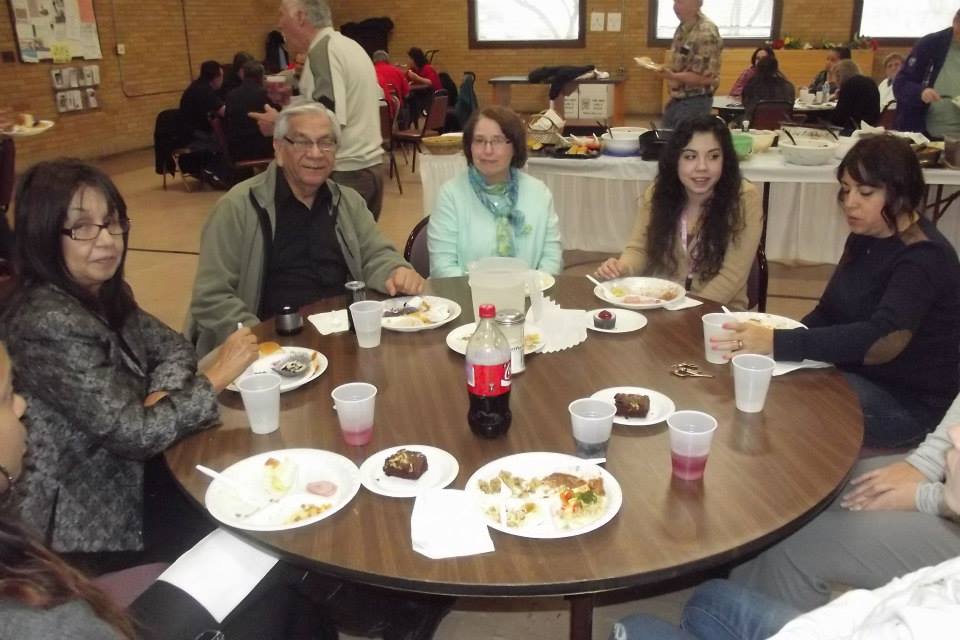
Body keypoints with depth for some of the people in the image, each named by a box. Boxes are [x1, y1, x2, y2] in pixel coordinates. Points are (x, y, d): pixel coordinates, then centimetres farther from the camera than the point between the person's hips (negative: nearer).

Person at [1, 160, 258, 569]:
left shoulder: (102, 293, -1)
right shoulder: (49, 325, -28)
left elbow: (173, 348, 8)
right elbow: (133, 434, -29)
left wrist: (160, 397, -13)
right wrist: (215, 378, -22)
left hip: (122, 480, 7)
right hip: (86, 527, -7)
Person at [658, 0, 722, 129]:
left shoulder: (705, 33, -19)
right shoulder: (682, 27, 8)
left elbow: (706, 78, -22)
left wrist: (673, 76, -28)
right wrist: (665, 68, 5)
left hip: (694, 102, -9)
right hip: (676, 100, 9)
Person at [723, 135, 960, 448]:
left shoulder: (925, 257, -20)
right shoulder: (863, 237, 4)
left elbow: (884, 342, -35)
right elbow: (829, 311, 10)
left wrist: (779, 343, -42)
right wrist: (777, 339, -10)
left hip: (909, 400, -7)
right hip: (854, 373, 7)